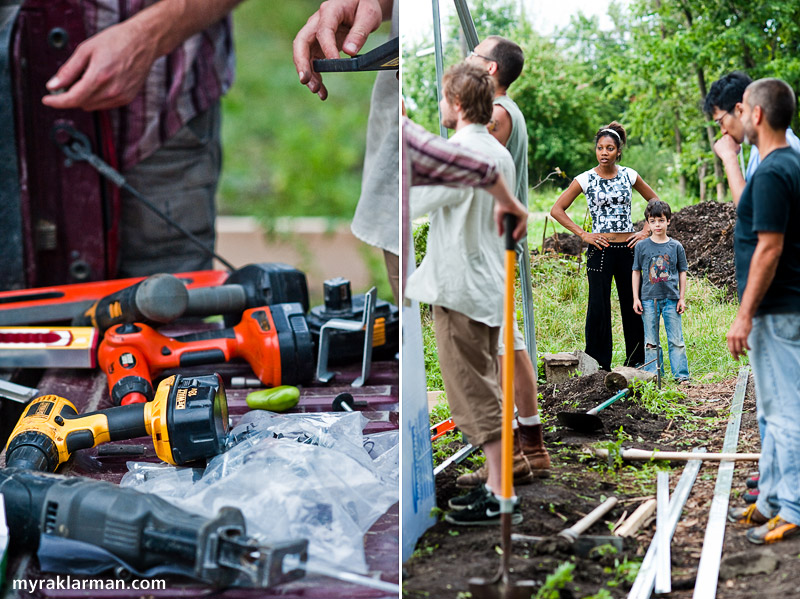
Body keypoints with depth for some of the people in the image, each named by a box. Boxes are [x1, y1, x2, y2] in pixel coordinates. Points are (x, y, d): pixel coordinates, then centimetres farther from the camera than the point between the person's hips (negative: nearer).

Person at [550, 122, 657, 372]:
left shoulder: (629, 175, 4)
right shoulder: (585, 180, -2)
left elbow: (654, 201, 17)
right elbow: (557, 210, -1)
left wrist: (646, 231, 6)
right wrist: (582, 235, -6)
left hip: (628, 248, 2)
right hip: (601, 249, -2)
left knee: (633, 305, 7)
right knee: (598, 307, -2)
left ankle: (637, 361, 17)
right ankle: (598, 363, 6)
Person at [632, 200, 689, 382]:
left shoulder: (675, 246, 3)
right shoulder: (641, 246, 3)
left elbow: (682, 272, 7)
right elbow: (636, 272, 8)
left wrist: (682, 298, 3)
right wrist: (636, 298, 3)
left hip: (671, 298, 0)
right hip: (649, 299, 0)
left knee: (676, 339, 0)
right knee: (651, 342, 5)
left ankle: (681, 374, 5)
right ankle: (653, 375, 11)